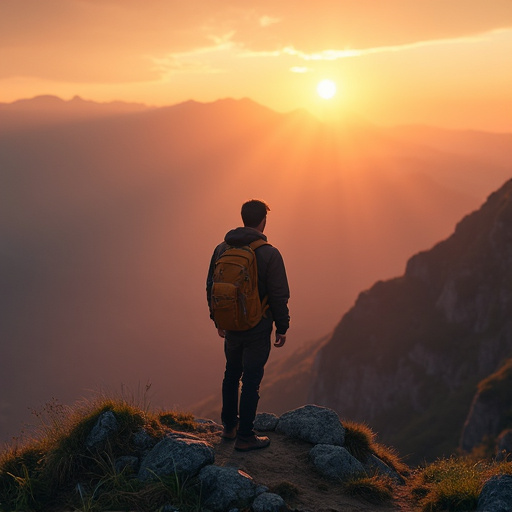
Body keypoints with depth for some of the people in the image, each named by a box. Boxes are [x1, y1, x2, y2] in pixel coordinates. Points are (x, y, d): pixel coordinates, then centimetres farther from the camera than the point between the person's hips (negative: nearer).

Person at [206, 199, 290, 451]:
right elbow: (279, 296, -14)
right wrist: (282, 328, -3)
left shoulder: (222, 249, 1)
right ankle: (244, 437, 9)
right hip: (258, 328, -5)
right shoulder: (269, 254, -16)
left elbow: (211, 288, 9)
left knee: (231, 375, 21)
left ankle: (229, 426, 33)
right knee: (251, 381, 3)